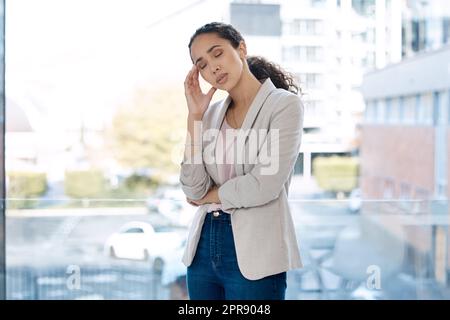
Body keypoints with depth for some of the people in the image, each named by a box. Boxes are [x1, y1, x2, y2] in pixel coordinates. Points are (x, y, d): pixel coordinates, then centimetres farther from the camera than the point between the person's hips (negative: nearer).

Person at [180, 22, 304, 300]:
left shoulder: (284, 104, -6)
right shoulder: (212, 113, 9)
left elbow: (263, 186, -16)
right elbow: (193, 190, -3)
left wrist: (209, 195, 0)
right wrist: (195, 115, -3)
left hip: (254, 254, -5)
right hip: (204, 245, 5)